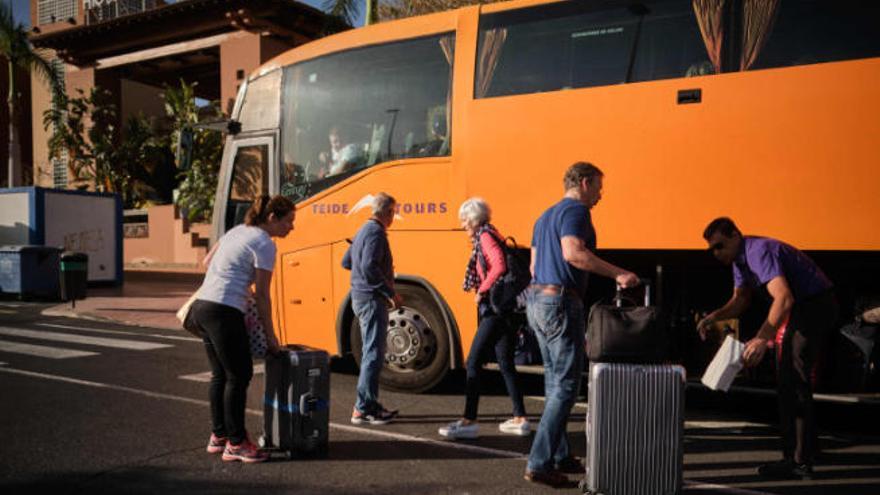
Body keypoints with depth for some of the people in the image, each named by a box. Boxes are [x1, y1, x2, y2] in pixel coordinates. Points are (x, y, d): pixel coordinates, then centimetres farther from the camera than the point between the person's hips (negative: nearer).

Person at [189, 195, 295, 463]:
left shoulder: (238, 230, 16)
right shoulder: (264, 244, -10)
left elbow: (208, 261, 24)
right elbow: (262, 295, -10)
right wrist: (270, 335, -3)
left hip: (201, 305, 10)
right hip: (224, 313, -10)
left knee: (220, 375, 17)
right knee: (239, 376, 0)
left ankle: (218, 435, 27)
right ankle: (236, 443, 6)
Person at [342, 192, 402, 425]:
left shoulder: (364, 230, 15)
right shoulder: (376, 232, -14)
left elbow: (346, 262, 23)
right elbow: (369, 267, -26)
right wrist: (391, 293, -20)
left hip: (360, 296, 10)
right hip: (372, 298, -10)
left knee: (370, 352, 16)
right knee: (374, 353, -6)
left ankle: (370, 404, 23)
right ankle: (362, 409, -3)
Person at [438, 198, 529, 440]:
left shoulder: (486, 236, -10)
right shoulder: (486, 237, 18)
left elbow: (499, 266, -25)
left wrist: (482, 290, -16)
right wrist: (482, 290, 9)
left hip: (494, 308, -10)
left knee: (473, 363, -6)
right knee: (505, 364, 14)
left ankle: (469, 421, -3)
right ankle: (520, 419, 21)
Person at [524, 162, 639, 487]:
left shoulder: (546, 216, 20)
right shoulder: (575, 210, -9)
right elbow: (573, 252, -27)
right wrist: (618, 274, -25)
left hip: (537, 301, 10)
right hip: (561, 303, -10)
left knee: (555, 382, 16)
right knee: (566, 386, -5)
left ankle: (560, 457, 24)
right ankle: (539, 463, -5)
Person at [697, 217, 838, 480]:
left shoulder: (760, 251, -25)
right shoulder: (740, 259, 7)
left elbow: (784, 298, -36)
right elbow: (739, 300, 11)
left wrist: (763, 338, -44)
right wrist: (714, 316, -8)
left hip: (817, 304, -11)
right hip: (802, 308, 11)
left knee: (793, 380, -14)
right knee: (788, 381, 15)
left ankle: (800, 462, -10)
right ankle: (796, 454, 26)